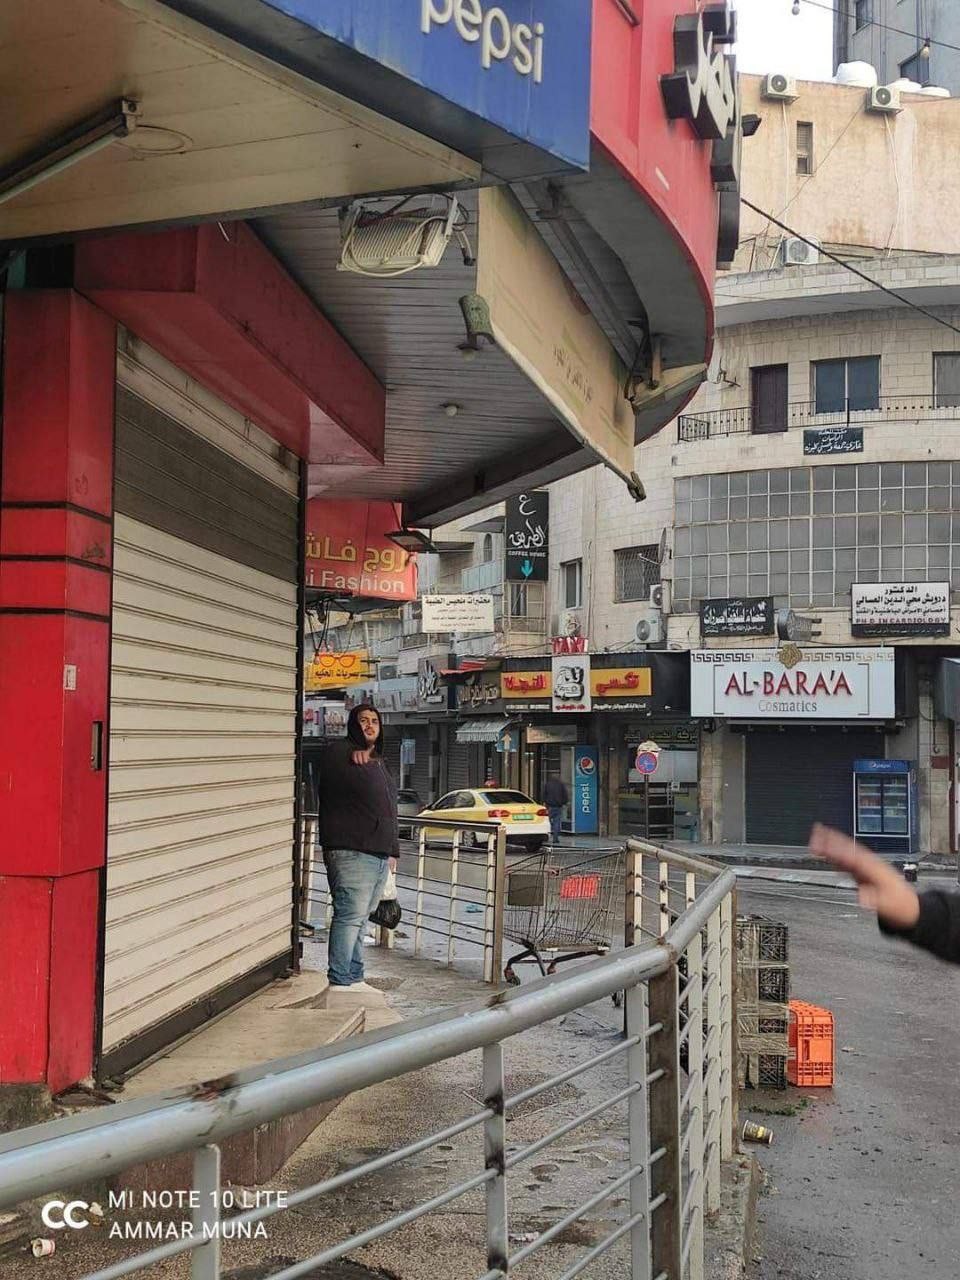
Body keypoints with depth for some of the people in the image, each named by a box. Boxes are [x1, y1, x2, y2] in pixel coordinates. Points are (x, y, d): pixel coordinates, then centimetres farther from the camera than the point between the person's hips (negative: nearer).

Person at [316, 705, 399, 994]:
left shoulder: (378, 761, 25)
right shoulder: (339, 751, -3)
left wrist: (392, 849, 26)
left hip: (379, 854, 9)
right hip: (351, 851, -9)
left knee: (361, 918, 13)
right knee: (351, 915, -12)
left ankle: (354, 978, 18)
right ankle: (339, 982, -9)